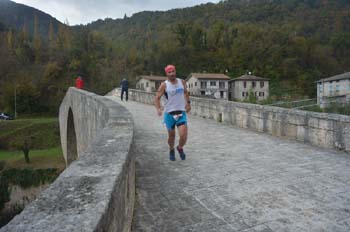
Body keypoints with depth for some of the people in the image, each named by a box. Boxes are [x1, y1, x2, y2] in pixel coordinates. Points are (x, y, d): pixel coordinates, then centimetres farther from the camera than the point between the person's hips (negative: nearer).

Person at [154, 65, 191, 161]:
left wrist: (188, 103, 18)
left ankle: (180, 148, 24)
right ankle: (171, 150, 42)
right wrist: (158, 109, -26)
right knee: (171, 136, 11)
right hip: (169, 113, -2)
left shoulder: (182, 82, 5)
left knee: (183, 136, -10)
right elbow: (157, 98, -10)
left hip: (181, 113, 2)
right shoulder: (164, 85, -6)